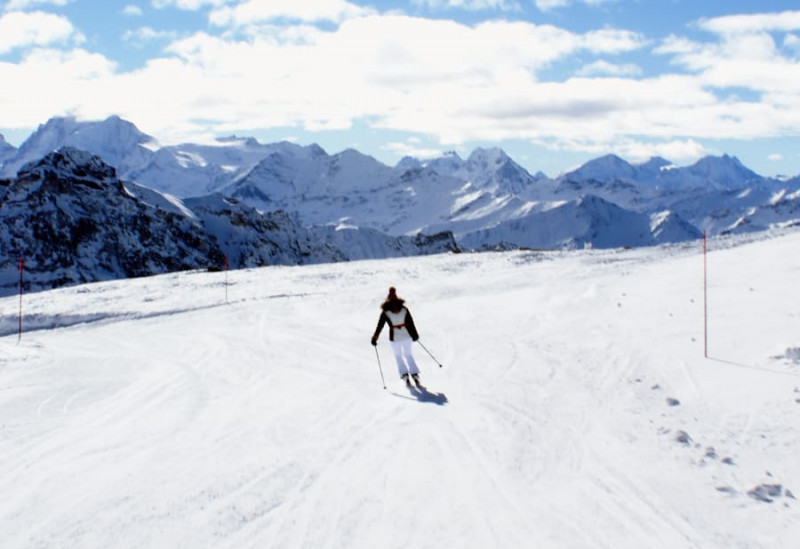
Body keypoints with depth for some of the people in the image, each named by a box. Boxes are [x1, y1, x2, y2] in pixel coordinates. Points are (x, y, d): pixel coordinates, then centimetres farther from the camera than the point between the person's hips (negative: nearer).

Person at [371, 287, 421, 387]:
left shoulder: (385, 312, -5)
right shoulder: (404, 309, 1)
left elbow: (380, 326, -4)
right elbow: (411, 322, 4)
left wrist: (375, 337, 2)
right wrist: (414, 334, 13)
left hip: (394, 337, -2)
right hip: (406, 335, 2)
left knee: (398, 356, 18)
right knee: (408, 354, 18)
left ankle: (405, 376, 5)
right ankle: (415, 374, 4)